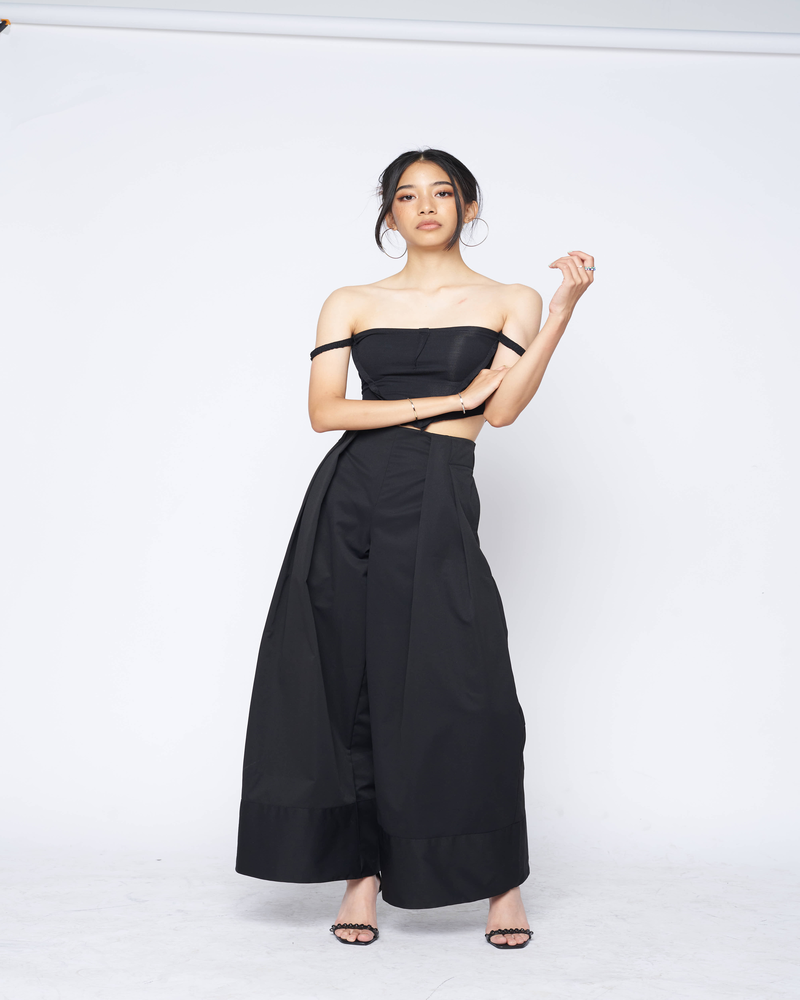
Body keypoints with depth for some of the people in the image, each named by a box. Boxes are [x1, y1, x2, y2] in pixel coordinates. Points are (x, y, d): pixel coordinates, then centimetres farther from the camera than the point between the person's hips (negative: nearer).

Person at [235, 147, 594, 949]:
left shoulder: (509, 303, 12)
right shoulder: (350, 305, 13)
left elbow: (502, 409, -4)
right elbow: (324, 410, 0)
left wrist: (564, 307, -10)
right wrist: (443, 402, -4)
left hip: (438, 502, -2)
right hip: (351, 496, 2)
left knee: (458, 691, -8)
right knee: (348, 688, 1)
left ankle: (502, 882, 7)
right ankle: (361, 871, 12)